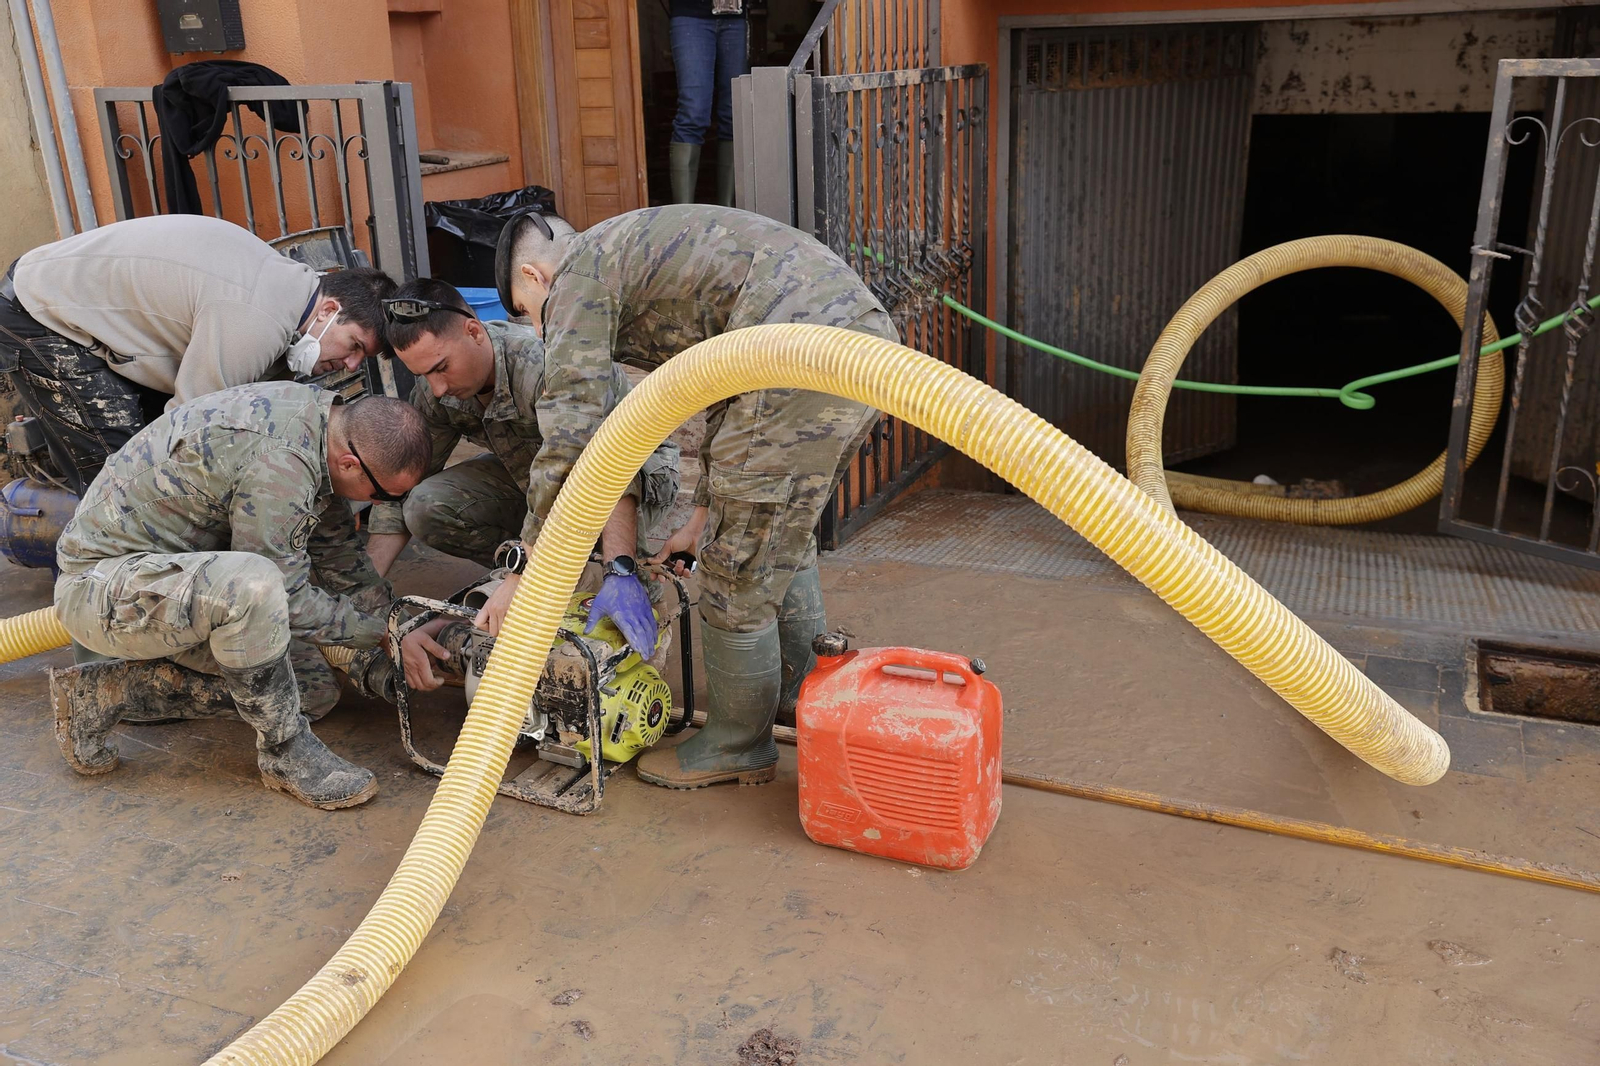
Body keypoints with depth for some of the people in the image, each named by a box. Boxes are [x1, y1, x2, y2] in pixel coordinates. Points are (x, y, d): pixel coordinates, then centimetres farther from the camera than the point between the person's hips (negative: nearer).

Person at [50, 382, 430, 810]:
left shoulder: (320, 410, -2)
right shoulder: (280, 465, -31)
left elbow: (335, 546, 12)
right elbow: (291, 601, -21)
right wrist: (382, 632, -9)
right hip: (102, 582, -10)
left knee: (314, 690, 5)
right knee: (250, 584, -39)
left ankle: (104, 692, 11)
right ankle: (284, 751, -16)